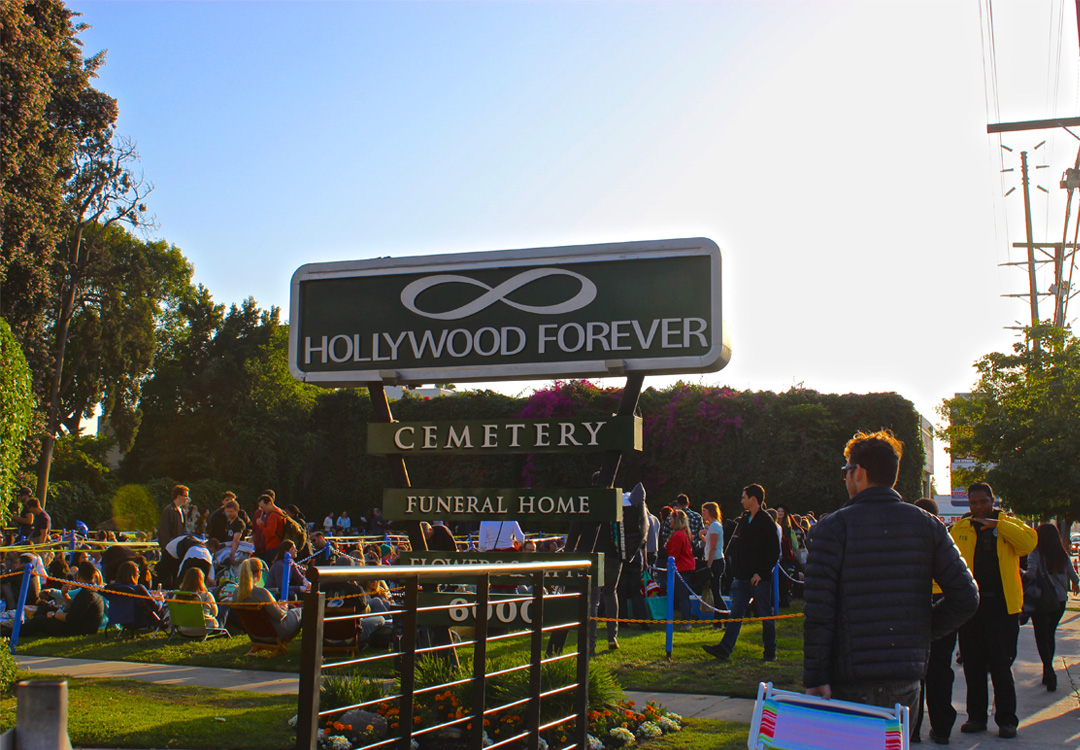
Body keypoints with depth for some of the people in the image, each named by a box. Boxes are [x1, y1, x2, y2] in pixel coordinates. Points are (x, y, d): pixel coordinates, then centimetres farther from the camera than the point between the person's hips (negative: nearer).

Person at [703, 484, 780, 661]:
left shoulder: (766, 522, -10)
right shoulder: (744, 520, 13)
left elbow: (775, 552, -12)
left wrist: (761, 573, -16)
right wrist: (737, 570, 13)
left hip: (760, 578, -7)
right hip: (743, 577, 7)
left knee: (765, 615, 3)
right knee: (736, 612, 3)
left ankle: (770, 651, 14)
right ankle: (725, 648, 0)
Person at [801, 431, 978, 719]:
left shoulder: (833, 526, -6)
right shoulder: (926, 524, 5)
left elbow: (818, 611, -12)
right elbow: (966, 597, 2)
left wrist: (815, 679, -10)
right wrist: (923, 631, 12)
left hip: (851, 683, -4)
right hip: (908, 679, 4)